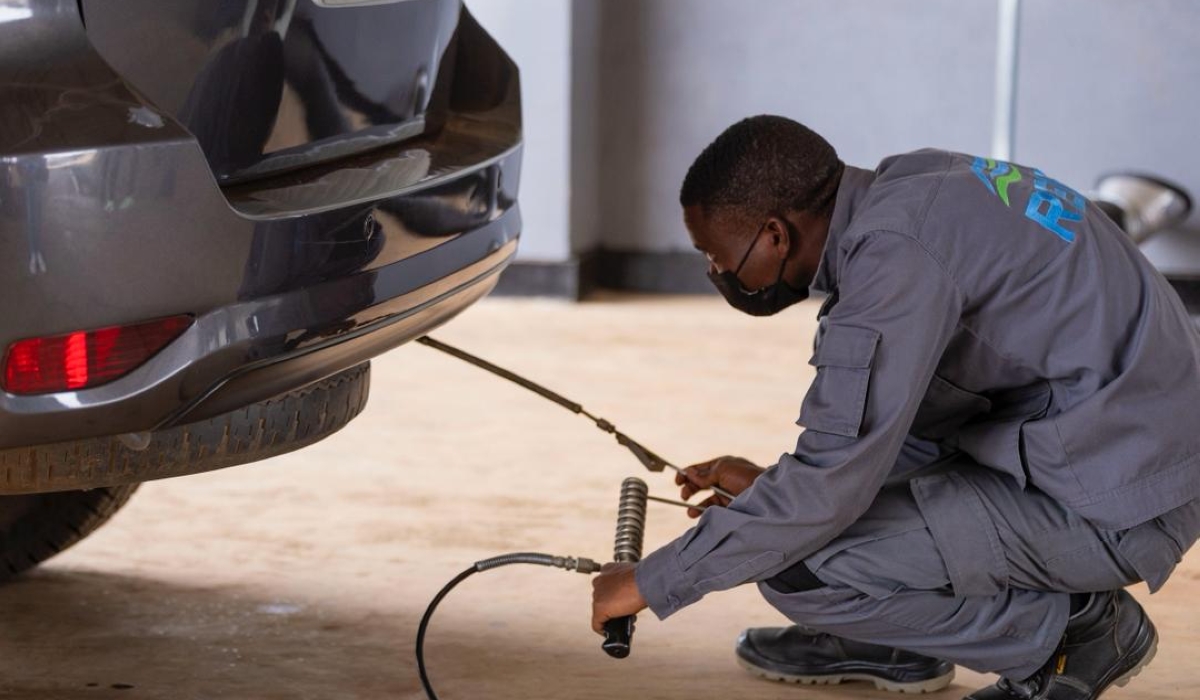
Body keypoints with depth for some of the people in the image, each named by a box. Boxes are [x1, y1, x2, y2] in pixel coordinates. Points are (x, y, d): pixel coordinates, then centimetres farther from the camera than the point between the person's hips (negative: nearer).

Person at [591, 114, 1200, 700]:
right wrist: (769, 482, 18)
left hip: (1114, 506, -10)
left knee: (796, 565, -13)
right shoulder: (902, 188, 7)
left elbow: (828, 490, -22)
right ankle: (887, 646, 20)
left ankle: (1074, 627, -1)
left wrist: (654, 582, -11)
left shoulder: (895, 254, -21)